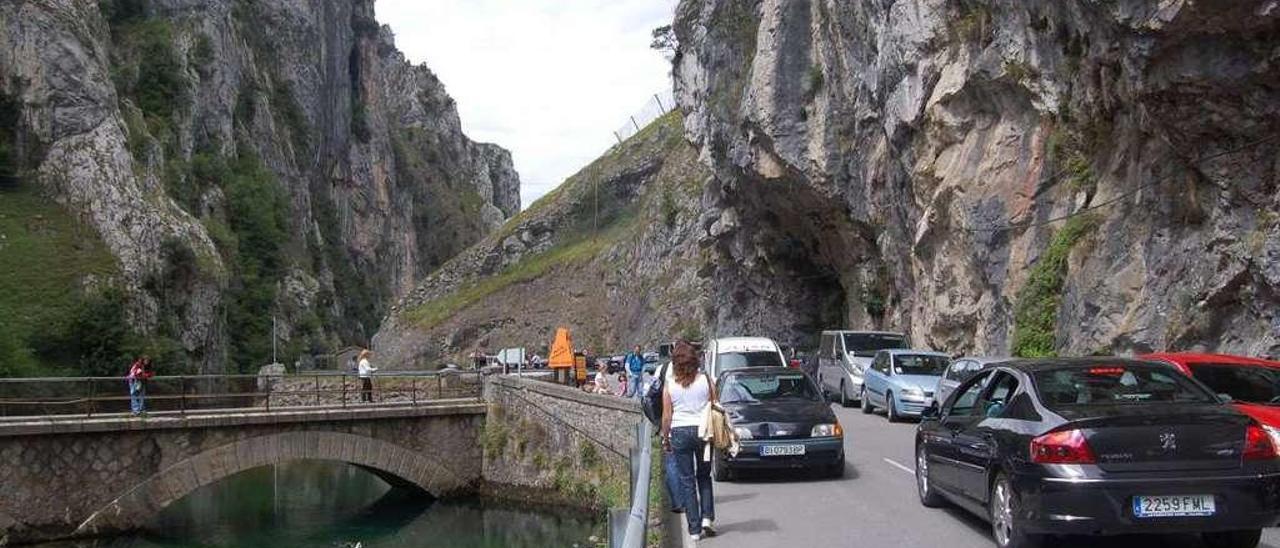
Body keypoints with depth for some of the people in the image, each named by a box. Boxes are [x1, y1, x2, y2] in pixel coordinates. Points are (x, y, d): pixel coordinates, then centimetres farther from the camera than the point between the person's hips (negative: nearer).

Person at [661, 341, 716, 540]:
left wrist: (665, 438, 8)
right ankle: (706, 518, 4)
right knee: (704, 476, 18)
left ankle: (694, 528, 7)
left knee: (687, 479, 6)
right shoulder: (705, 379, -3)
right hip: (703, 430, 1)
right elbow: (715, 407, 1)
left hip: (679, 432, -1)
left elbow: (667, 415, -3)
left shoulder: (669, 384, -5)